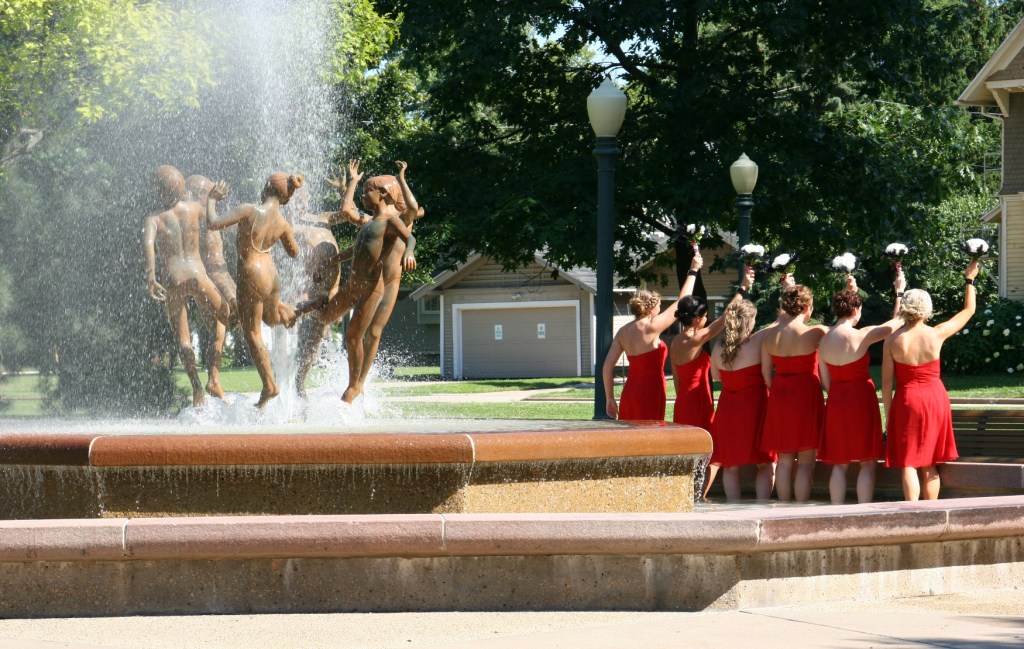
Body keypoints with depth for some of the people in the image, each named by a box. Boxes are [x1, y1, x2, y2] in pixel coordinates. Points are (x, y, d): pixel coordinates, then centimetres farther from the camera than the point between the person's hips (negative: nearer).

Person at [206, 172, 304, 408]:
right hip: (272, 276, 6)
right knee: (271, 318, 37)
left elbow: (214, 223, -22)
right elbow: (294, 252, 14)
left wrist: (211, 199, -5)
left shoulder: (249, 210, -20)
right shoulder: (282, 223, -1)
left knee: (252, 334, 6)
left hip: (251, 276, -6)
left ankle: (269, 386, 7)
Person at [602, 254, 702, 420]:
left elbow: (607, 366, 4)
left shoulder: (623, 332, 6)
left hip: (630, 394, 7)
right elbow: (681, 303, -5)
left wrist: (610, 399, 12)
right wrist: (693, 271, 5)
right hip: (650, 394, -7)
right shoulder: (651, 328, -12)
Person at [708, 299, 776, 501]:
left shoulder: (718, 348, -2)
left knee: (730, 464, 12)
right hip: (755, 408, -4)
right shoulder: (756, 344, -16)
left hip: (728, 408, 4)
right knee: (766, 463, 5)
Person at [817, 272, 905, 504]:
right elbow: (896, 322, -7)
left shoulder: (824, 341, 1)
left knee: (839, 463, 11)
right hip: (861, 399, -5)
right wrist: (899, 292, 4)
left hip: (836, 402, 5)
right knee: (867, 463, 1)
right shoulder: (860, 336, -16)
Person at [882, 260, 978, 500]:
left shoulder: (893, 341, -10)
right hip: (935, 399, 2)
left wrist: (888, 414, 3)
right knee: (930, 465, 12)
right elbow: (968, 310, 6)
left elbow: (887, 382, -7)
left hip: (907, 401, -2)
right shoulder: (936, 335, -7)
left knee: (908, 464, 0)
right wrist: (970, 279, 19)